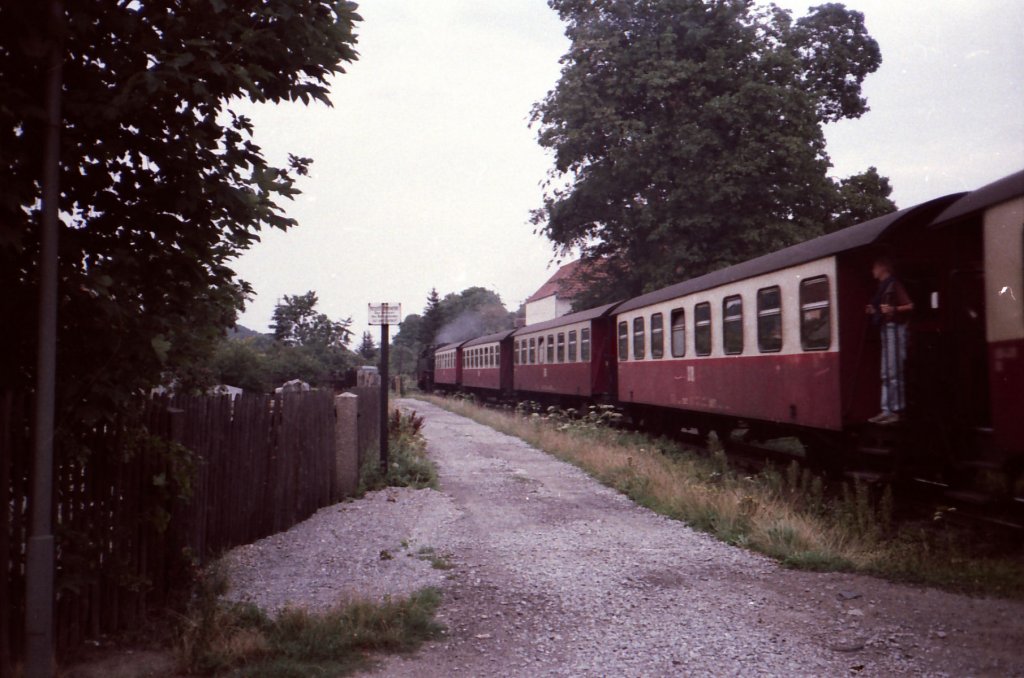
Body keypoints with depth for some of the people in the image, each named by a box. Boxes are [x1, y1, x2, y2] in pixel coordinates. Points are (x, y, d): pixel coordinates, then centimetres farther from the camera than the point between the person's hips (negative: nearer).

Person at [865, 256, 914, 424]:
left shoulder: (894, 284, -10)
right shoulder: (883, 286, 17)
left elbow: (909, 306, -16)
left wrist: (893, 309, -30)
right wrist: (874, 311, 12)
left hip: (894, 328, -10)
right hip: (886, 329, 10)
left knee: (893, 372, -10)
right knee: (886, 373, 9)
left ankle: (896, 411, -9)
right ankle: (887, 410, 11)